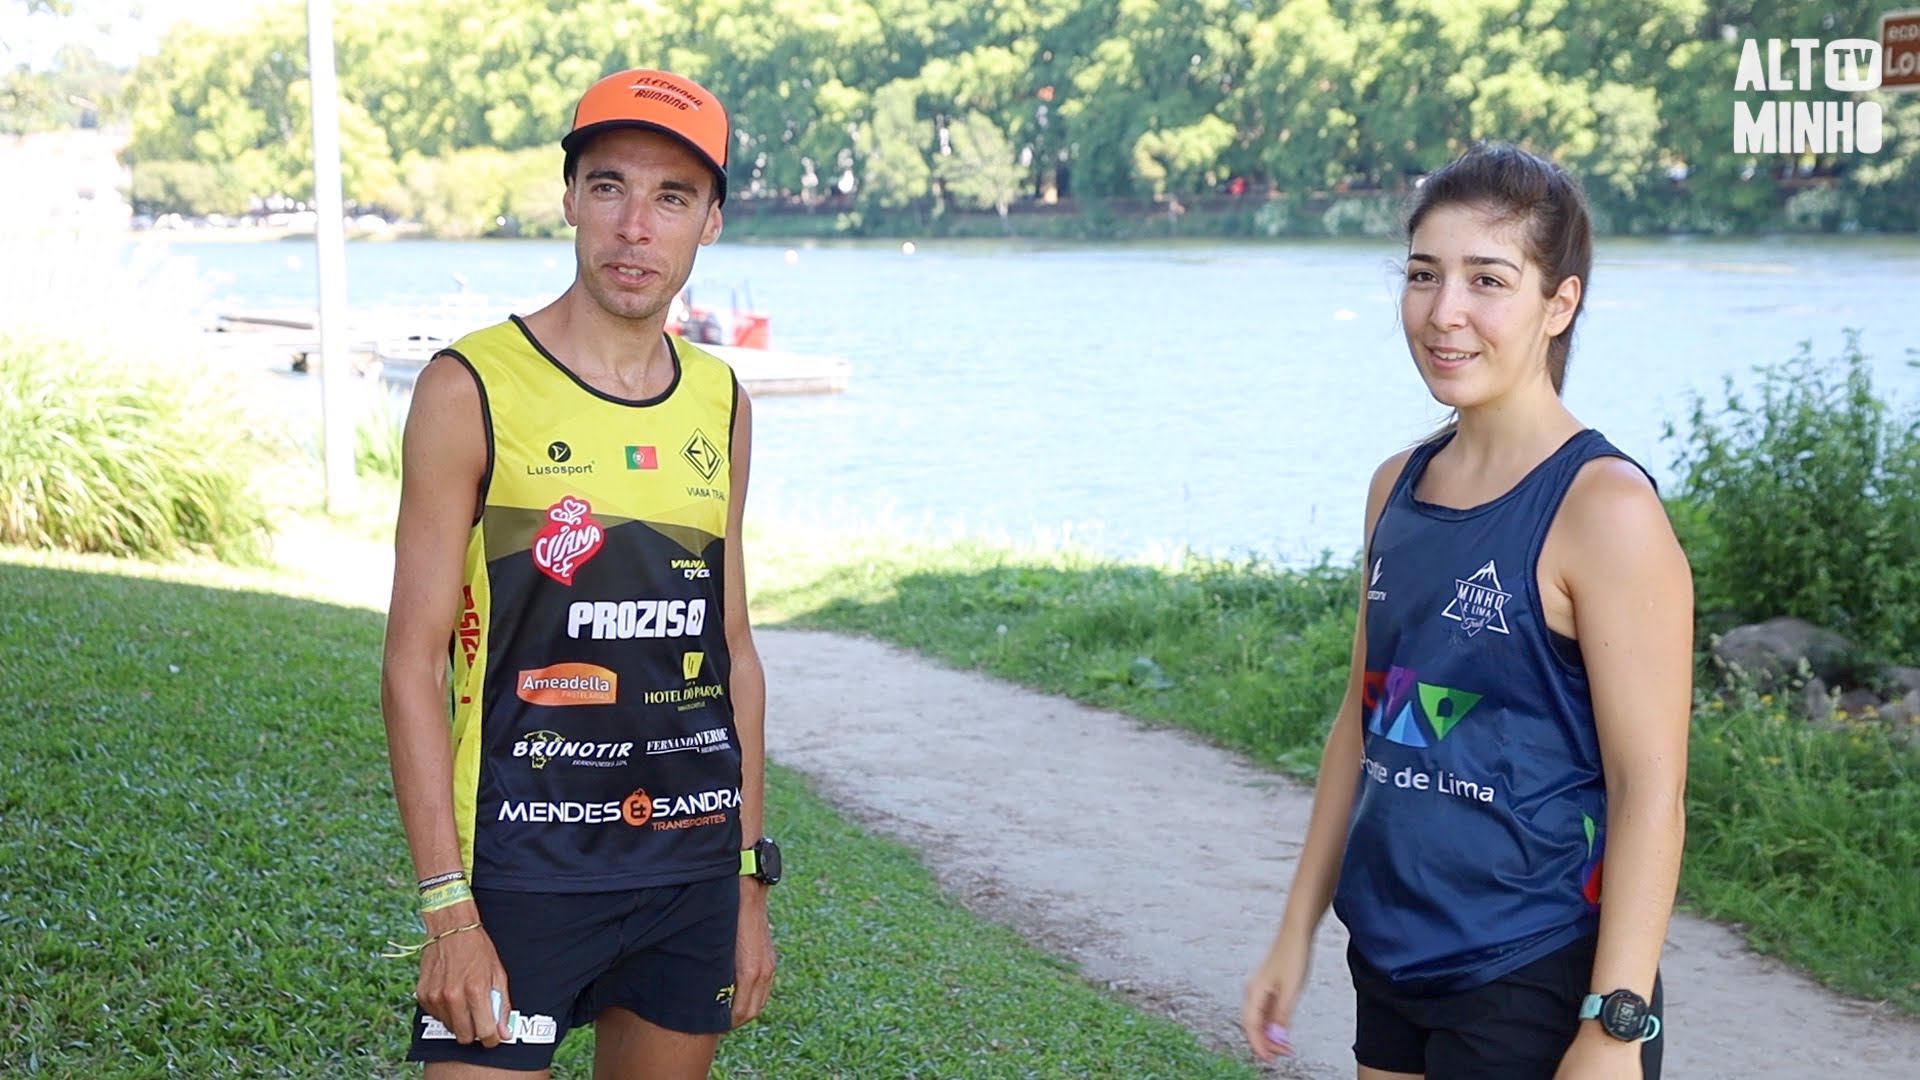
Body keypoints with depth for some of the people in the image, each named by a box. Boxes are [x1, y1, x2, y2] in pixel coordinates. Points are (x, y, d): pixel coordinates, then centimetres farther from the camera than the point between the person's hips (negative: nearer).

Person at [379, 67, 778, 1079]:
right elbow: (413, 664, -9)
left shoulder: (720, 404, 8)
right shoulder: (471, 389, -7)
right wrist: (449, 911, -14)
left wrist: (749, 883, 12)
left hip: (694, 869, 5)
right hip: (521, 870, -5)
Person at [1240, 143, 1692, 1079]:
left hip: (1536, 991, -6)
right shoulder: (1399, 487, 5)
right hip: (1394, 966, 6)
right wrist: (1297, 930, 15)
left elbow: (1649, 789, -16)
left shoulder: (1602, 505, -15)